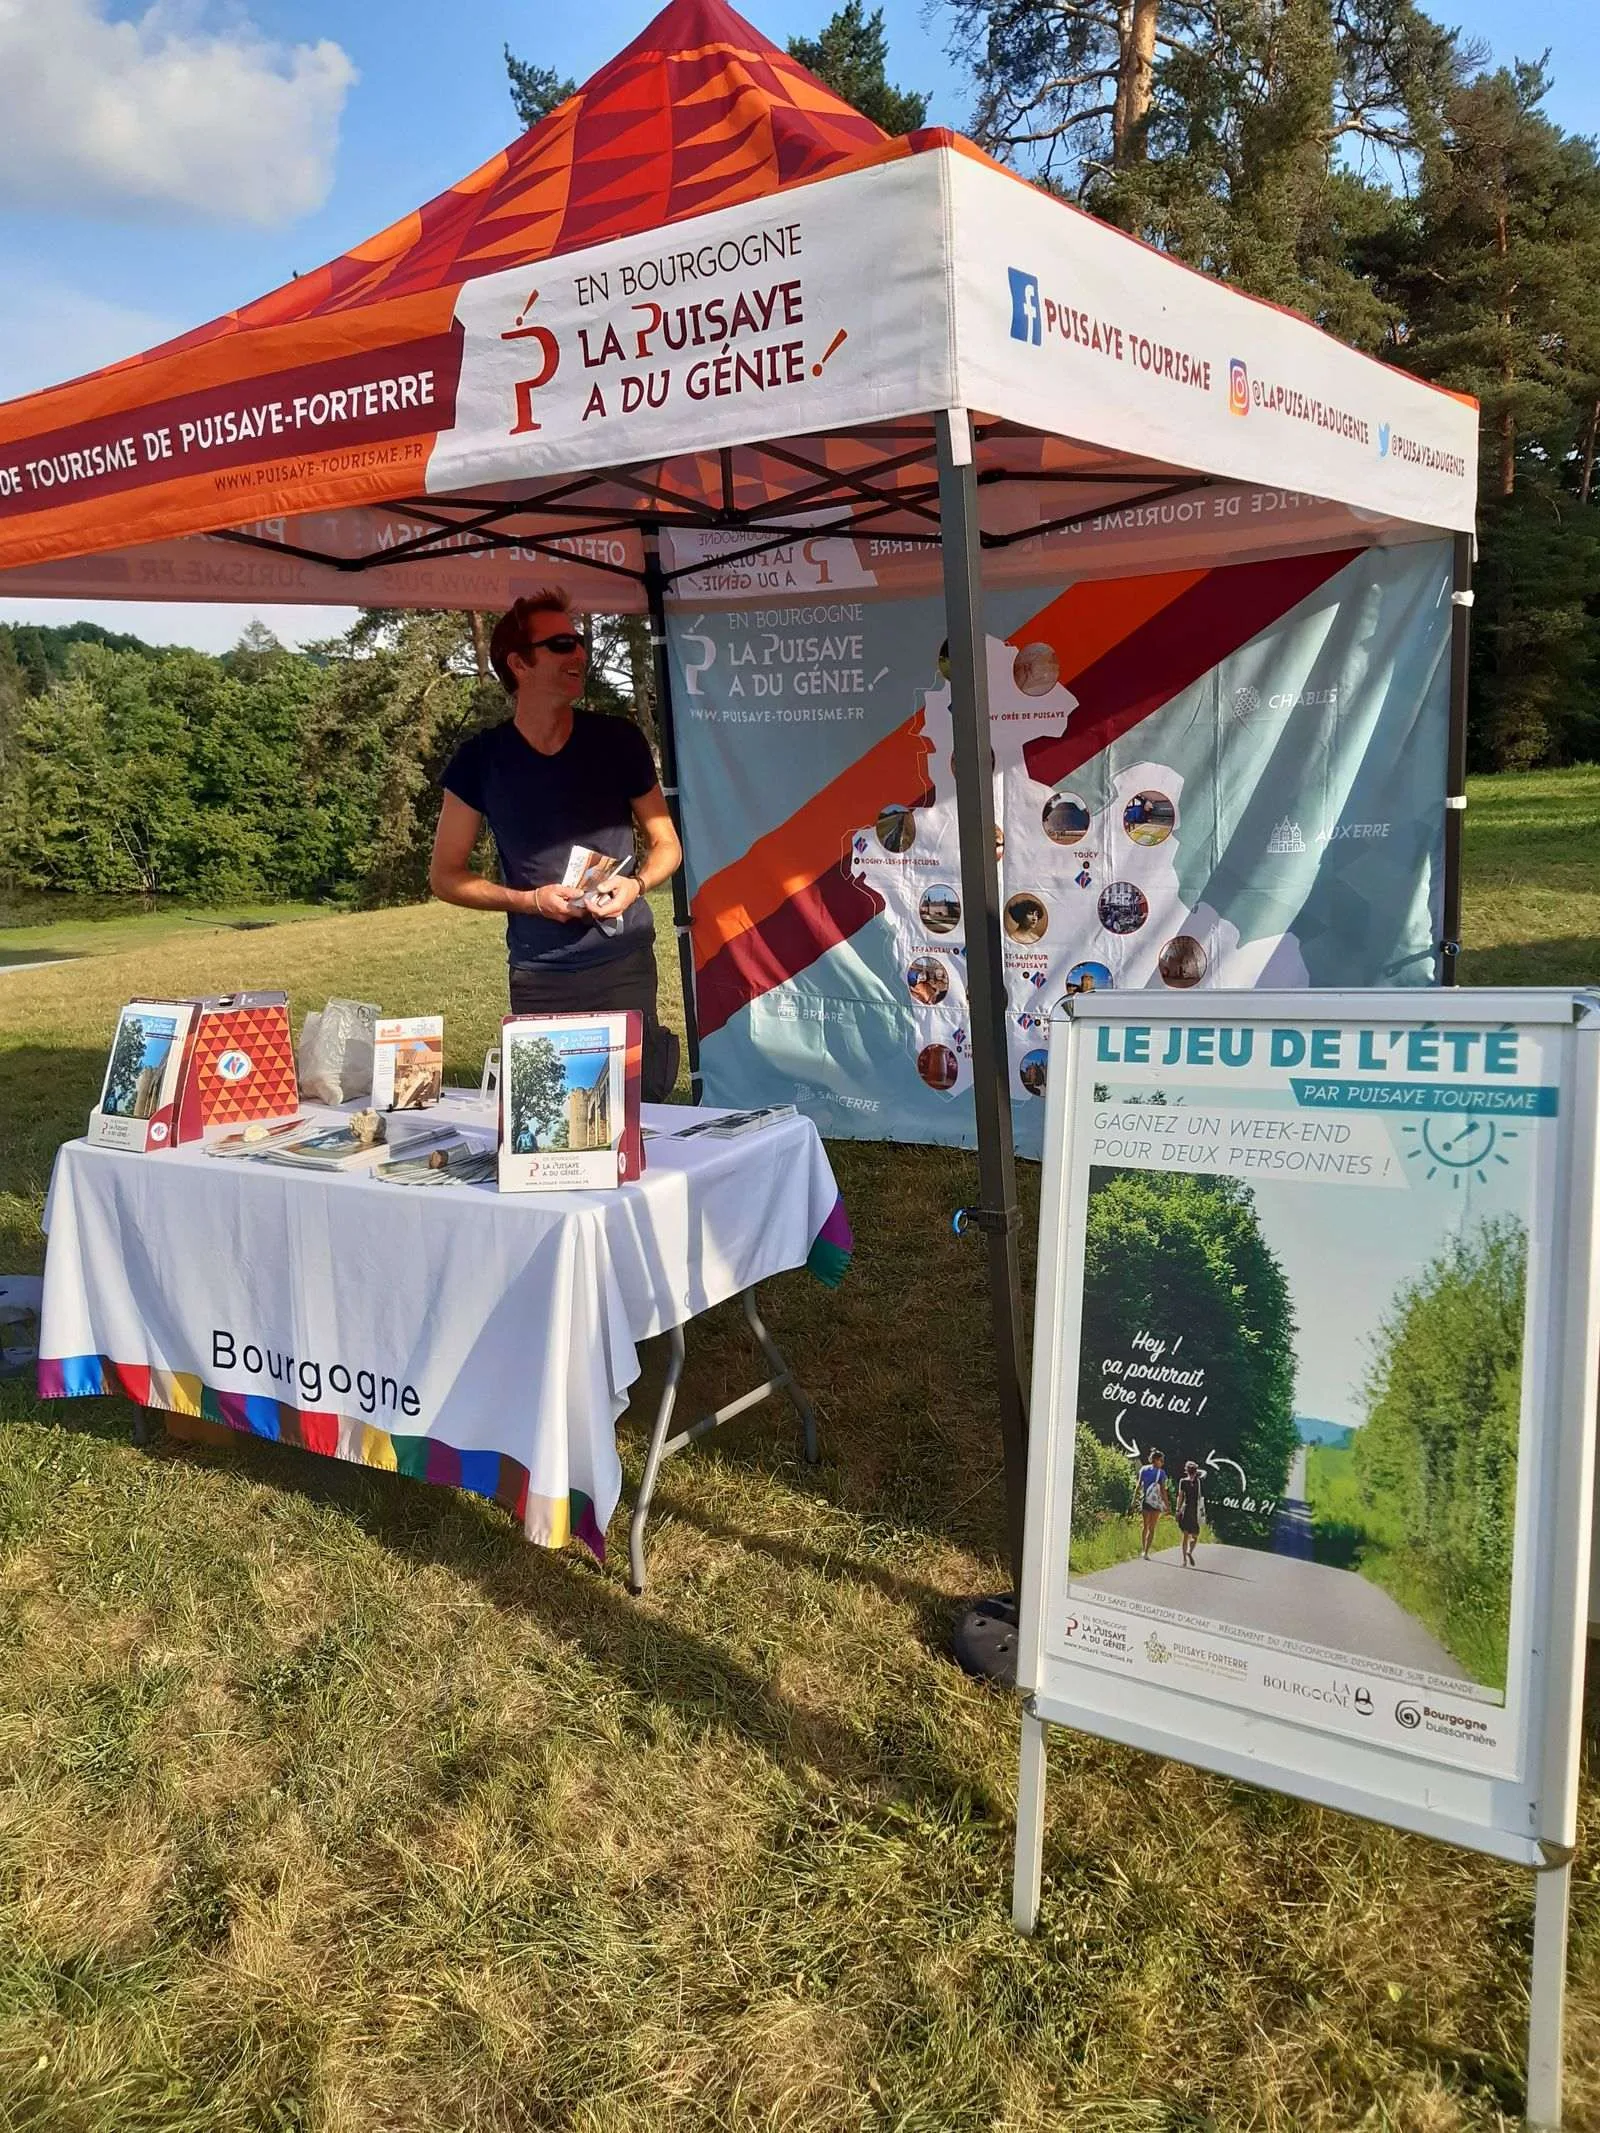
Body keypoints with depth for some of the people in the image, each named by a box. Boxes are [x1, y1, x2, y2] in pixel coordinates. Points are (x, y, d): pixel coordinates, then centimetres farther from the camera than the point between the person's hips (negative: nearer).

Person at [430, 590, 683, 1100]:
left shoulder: (618, 741, 2)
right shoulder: (479, 761, 0)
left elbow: (666, 843, 12)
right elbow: (445, 876, 5)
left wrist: (637, 883, -10)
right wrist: (530, 900, -10)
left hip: (625, 966, 0)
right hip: (538, 976, 0)